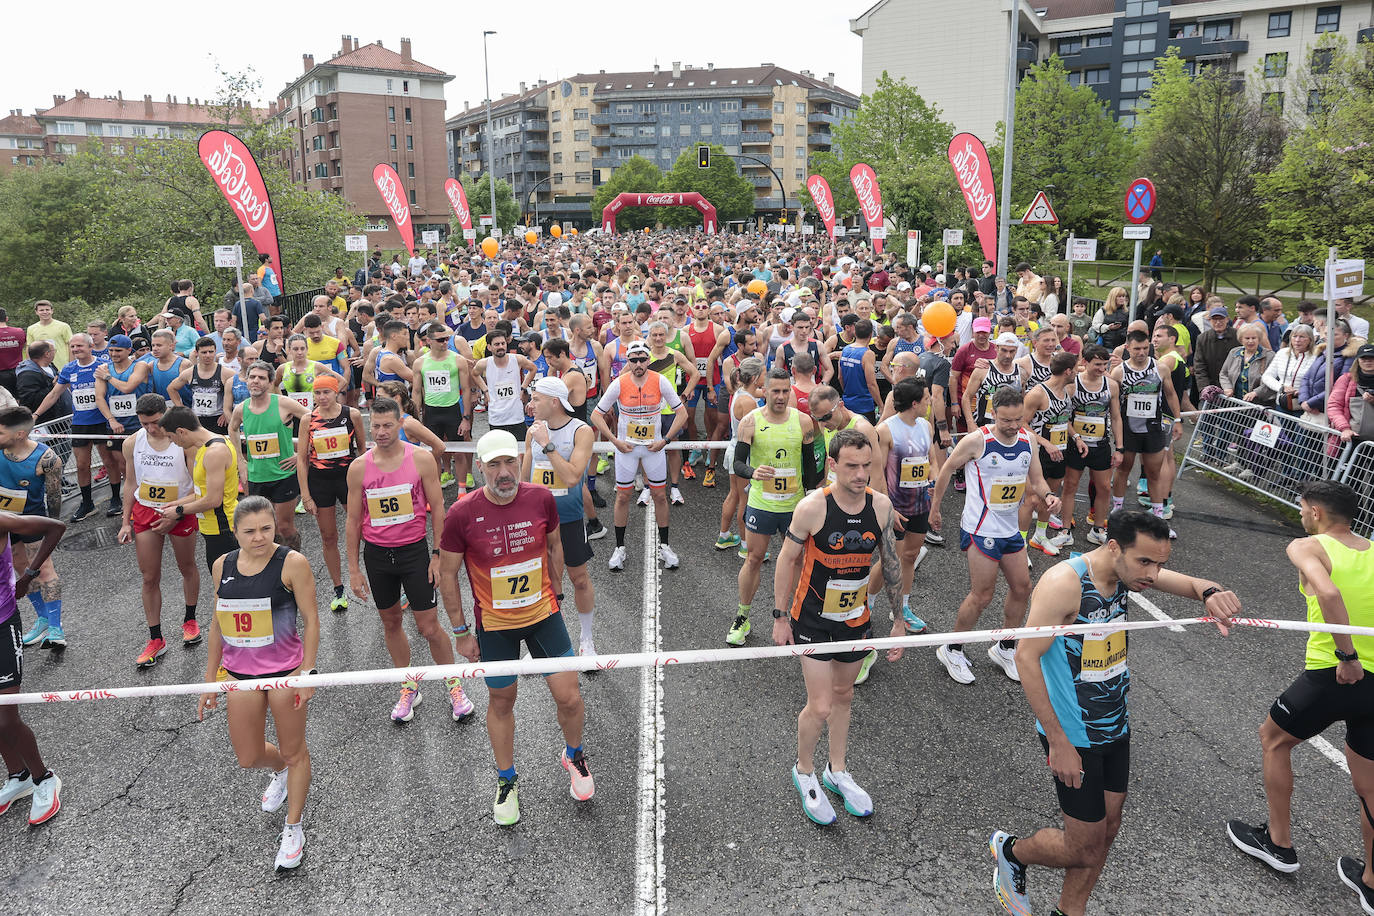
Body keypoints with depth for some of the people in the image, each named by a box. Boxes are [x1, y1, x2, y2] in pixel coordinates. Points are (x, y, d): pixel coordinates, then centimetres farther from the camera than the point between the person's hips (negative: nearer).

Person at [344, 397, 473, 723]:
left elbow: (437, 508, -3)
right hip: (376, 553, 3)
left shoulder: (421, 459, -9)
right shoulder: (359, 467, -4)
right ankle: (409, 688, 30)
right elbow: (354, 519, 3)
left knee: (429, 627, 0)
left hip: (414, 550, -2)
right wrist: (353, 569, 3)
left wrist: (438, 555, -6)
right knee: (391, 622, 13)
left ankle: (454, 686, 20)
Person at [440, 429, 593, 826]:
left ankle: (573, 756, 34)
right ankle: (506, 781, 38)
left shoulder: (542, 499, -12)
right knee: (501, 703, 14)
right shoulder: (462, 514, -18)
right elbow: (447, 574, -6)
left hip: (544, 615, 1)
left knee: (568, 697, 2)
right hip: (493, 625, -1)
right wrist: (461, 632, -3)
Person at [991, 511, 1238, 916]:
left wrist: (1211, 593, -27)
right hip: (1075, 737, -7)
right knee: (1086, 849, 2)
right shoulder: (1065, 582, -26)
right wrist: (1058, 742, -23)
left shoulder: (1128, 570, -3)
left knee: (1106, 830, 17)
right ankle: (1011, 851, 30)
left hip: (1115, 727, 7)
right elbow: (1026, 657, -25)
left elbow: (1192, 583, 0)